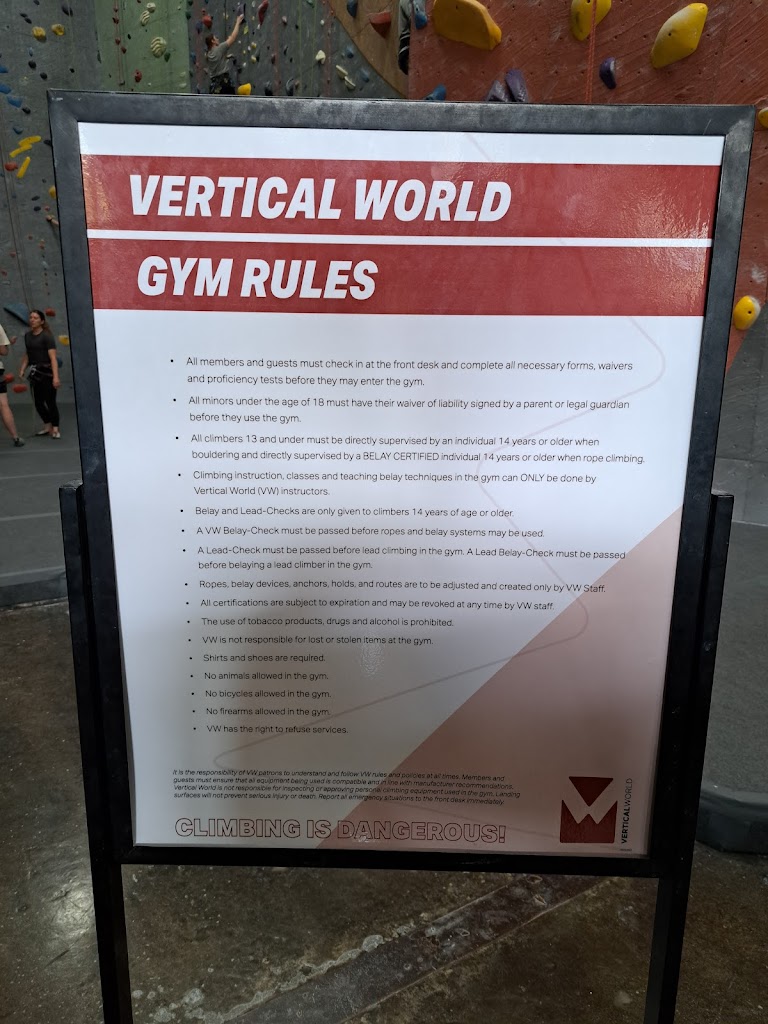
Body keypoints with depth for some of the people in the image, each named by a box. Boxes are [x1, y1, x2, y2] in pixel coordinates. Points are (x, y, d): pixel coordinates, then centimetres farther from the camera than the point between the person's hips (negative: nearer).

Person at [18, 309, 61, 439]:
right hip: (35, 373, 7)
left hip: (47, 373, -7)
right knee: (38, 402, 11)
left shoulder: (46, 336, -11)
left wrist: (55, 377, -26)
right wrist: (22, 369, 12)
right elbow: (27, 354, 21)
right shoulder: (27, 336, 10)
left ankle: (55, 429, 7)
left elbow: (53, 357, -18)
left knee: (50, 402, -3)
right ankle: (47, 426, 26)